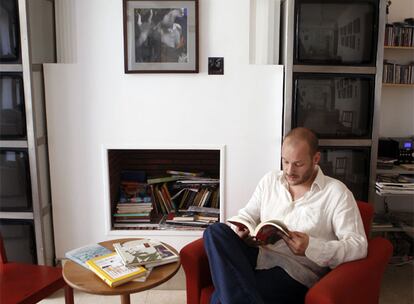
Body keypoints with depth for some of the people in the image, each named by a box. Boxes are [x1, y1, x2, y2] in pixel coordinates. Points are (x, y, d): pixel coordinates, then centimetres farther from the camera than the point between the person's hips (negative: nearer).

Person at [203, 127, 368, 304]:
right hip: (258, 256, 7)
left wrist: (311, 247, -20)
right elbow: (246, 216, 19)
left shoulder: (336, 192, -1)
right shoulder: (270, 180, 14)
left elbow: (359, 245, -6)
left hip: (296, 271, -6)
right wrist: (241, 229, -6)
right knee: (216, 231, -28)